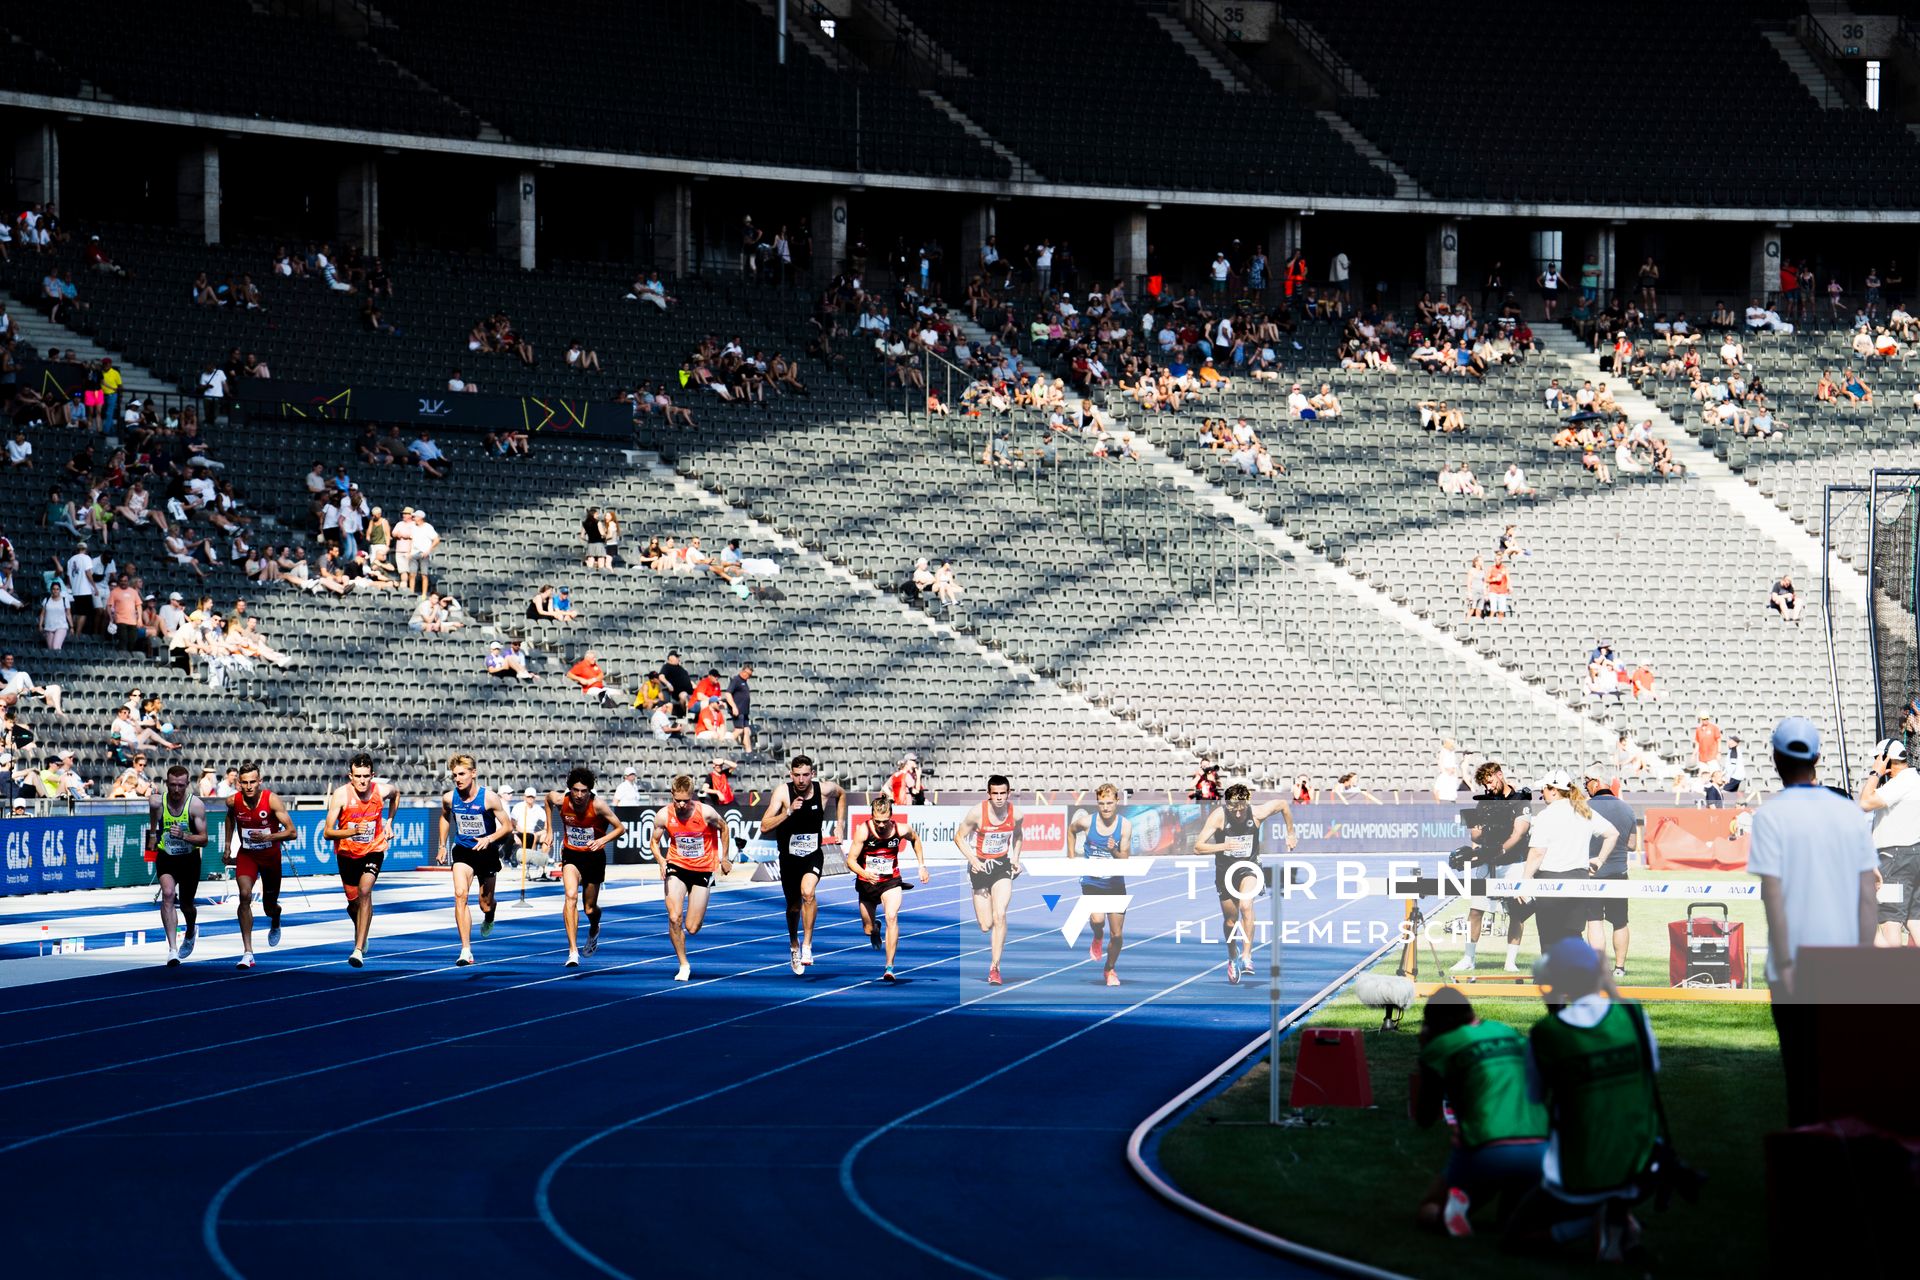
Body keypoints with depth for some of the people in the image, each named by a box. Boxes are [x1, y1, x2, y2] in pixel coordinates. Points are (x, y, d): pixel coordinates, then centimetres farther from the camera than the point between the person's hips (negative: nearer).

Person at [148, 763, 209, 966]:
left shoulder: (195, 805, -19)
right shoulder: (157, 801, -14)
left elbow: (203, 839, -19)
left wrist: (183, 836, -35)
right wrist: (152, 834, 23)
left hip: (189, 859, 0)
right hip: (166, 857, 0)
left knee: (186, 905, 13)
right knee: (167, 894, -25)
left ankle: (190, 932, 51)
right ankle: (172, 949, -30)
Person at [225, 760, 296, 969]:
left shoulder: (272, 801, -23)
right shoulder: (233, 801, -14)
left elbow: (292, 832, -24)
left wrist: (267, 837, -38)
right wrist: (228, 846, 14)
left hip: (270, 855, -1)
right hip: (246, 854, 1)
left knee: (269, 907, 13)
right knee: (245, 896, -23)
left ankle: (275, 923, 54)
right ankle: (247, 953, -24)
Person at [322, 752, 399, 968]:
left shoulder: (382, 790, -15)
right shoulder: (341, 795, -22)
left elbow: (396, 793, 13)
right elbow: (327, 833, -22)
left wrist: (389, 822, 6)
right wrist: (353, 831, -37)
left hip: (373, 849, -1)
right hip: (347, 852, 1)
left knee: (364, 892, -22)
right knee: (353, 902, 12)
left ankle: (359, 950, -24)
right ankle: (361, 934, 48)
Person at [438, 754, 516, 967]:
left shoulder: (489, 798, -18)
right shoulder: (449, 798, -8)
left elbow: (507, 826, -12)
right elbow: (445, 818, 15)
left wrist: (489, 839, -28)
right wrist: (442, 846, 15)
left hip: (486, 852, -1)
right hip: (462, 851, 1)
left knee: (485, 905, 8)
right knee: (460, 895, -21)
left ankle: (489, 917, 51)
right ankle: (466, 951, -23)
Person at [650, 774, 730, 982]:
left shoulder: (706, 812, -18)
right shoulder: (664, 815, -14)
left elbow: (723, 828, 3)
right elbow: (655, 841, 2)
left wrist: (725, 858, 9)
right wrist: (661, 861, -18)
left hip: (703, 870, -1)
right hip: (676, 866, 1)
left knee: (692, 928, -2)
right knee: (674, 918, -18)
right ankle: (684, 965, 0)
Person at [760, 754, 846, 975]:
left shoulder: (824, 790, -10)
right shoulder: (782, 792, -17)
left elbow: (841, 794, 17)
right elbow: (764, 827, -25)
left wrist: (840, 822, 10)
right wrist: (788, 812, -36)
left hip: (813, 855, 0)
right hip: (789, 857, 0)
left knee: (808, 892, -28)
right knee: (793, 905, 13)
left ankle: (807, 944, -17)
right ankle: (794, 946, 41)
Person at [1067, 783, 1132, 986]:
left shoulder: (1125, 826, -12)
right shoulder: (1087, 821, -10)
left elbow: (1126, 860, -13)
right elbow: (1071, 830, 15)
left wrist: (1115, 852, -33)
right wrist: (1071, 855, 12)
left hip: (1115, 884, 1)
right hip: (1091, 883, -1)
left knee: (1117, 935, 3)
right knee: (1097, 920, -28)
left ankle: (1111, 969, 31)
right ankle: (1097, 939, 9)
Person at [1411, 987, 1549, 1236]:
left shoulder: (1440, 1047, 4)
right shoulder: (1508, 1033, 17)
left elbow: (1423, 1119, 11)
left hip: (1486, 1153, -3)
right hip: (1537, 1151, 3)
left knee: (1427, 1210, 22)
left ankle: (1451, 1210, -13)